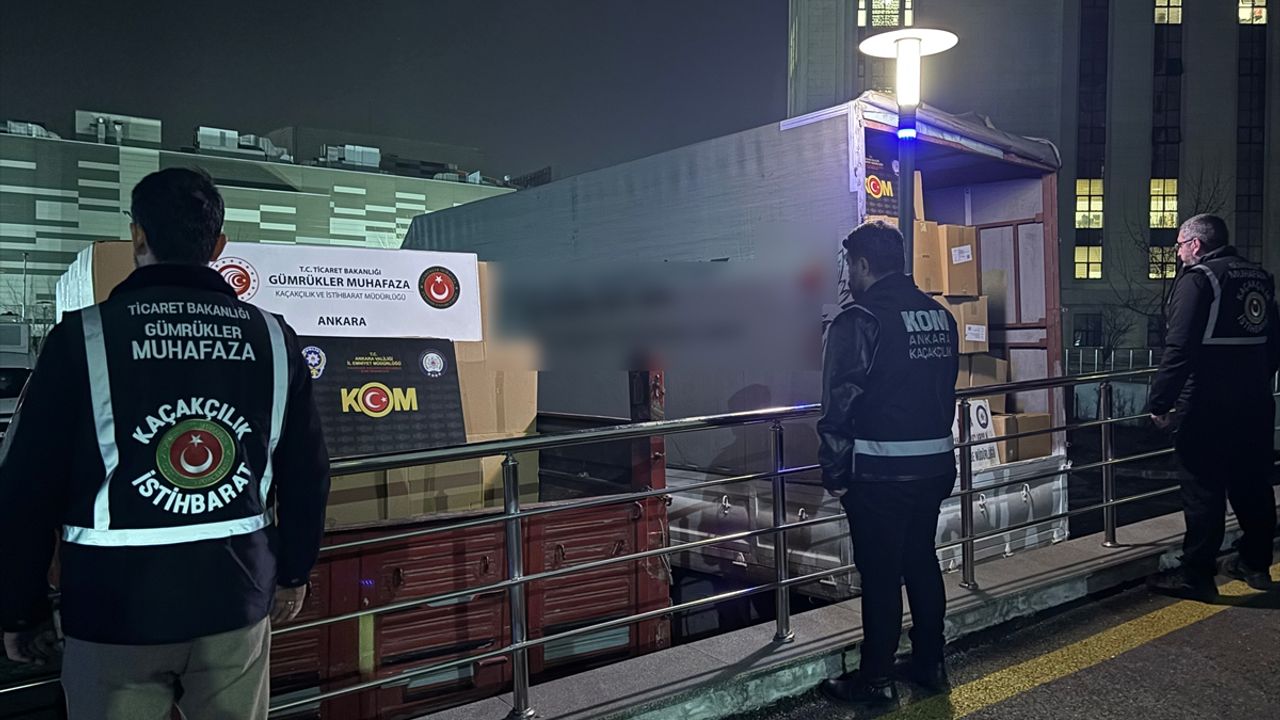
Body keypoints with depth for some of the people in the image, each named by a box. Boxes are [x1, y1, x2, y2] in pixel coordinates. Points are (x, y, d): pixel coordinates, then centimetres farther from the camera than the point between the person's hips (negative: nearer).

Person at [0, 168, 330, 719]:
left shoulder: (85, 337, -9)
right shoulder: (272, 338, -2)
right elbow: (306, 472, 3)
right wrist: (293, 572, 15)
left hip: (115, 611, -2)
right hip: (236, 604, 2)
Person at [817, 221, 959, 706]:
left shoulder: (859, 321, -15)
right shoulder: (941, 316, 9)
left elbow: (840, 407, -17)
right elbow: (947, 390, 15)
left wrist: (834, 474, -8)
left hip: (879, 474, -7)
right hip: (935, 465, 7)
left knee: (880, 575, 3)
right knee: (923, 563, 18)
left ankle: (876, 679, 14)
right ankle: (930, 665, 30)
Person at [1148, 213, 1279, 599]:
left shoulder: (1198, 279, -12)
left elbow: (1179, 349, -21)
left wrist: (1160, 403, -17)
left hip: (1208, 408, -8)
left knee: (1204, 490, -2)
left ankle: (1197, 575, 3)